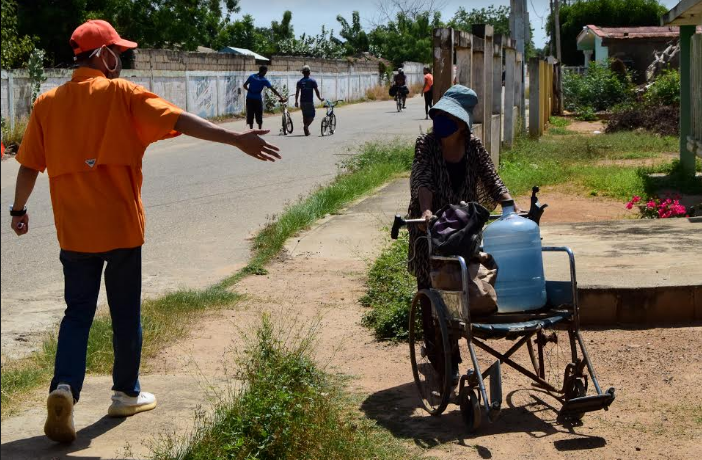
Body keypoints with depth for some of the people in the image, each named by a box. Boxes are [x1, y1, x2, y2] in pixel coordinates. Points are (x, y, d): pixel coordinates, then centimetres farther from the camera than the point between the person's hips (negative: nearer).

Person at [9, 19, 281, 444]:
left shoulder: (47, 103, 5)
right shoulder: (122, 94, -6)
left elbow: (29, 166, 8)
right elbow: (179, 121, -17)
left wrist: (19, 209, 24)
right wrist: (237, 139, -22)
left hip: (74, 231, 3)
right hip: (121, 227, -3)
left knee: (77, 313, 11)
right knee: (126, 314, 12)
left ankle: (65, 386, -9)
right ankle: (127, 394, 24)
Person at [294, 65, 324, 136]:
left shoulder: (300, 81, 4)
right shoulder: (312, 81, -3)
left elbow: (297, 92, -2)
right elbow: (316, 90, -3)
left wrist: (296, 101, 2)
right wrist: (320, 98, 11)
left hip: (302, 102, 3)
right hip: (310, 101, -3)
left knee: (305, 116, 15)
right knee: (311, 116, 3)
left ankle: (307, 131, 18)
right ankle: (306, 126, -24)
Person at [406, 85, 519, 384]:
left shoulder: (474, 148, 0)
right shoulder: (426, 145, -9)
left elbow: (492, 181, -4)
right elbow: (423, 180, -23)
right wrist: (426, 210, -42)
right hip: (429, 229, -2)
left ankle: (448, 358, 22)